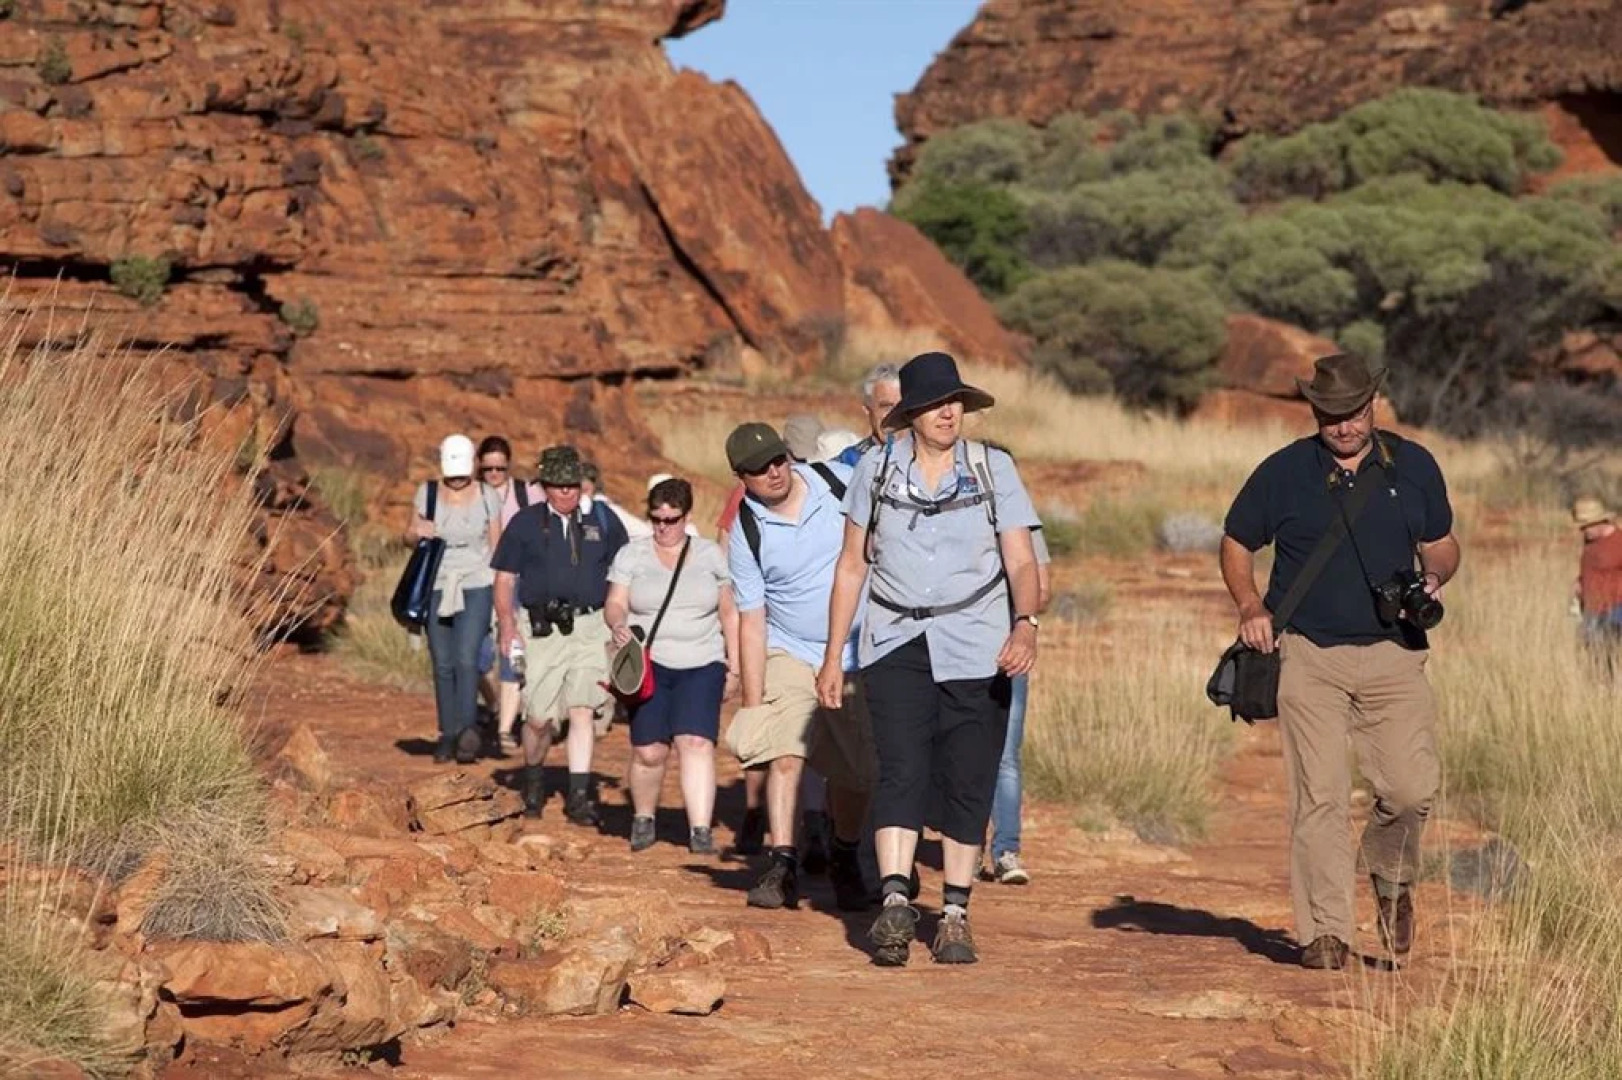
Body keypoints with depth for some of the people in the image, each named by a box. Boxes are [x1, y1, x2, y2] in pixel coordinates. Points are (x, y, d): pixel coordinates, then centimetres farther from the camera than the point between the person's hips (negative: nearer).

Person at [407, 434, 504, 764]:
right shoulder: (427, 493, 4)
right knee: (442, 664, 4)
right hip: (436, 587, 2)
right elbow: (410, 536, 13)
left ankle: (468, 730, -18)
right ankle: (448, 734, 11)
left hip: (475, 588, -2)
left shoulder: (486, 497, 2)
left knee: (466, 659, -16)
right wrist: (418, 533, -12)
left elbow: (496, 546, 7)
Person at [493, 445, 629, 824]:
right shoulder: (525, 523, 7)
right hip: (541, 631, 0)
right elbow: (505, 579, 8)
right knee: (539, 718, -1)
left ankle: (579, 794, -10)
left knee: (583, 709, -11)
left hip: (590, 628, 0)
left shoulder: (603, 521, 10)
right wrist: (508, 627, -3)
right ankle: (532, 779, 26)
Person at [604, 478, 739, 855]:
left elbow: (729, 614, 13)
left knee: (696, 742, -17)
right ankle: (643, 818, 18)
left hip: (701, 667, 0)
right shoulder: (631, 555, 8)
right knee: (648, 751, -6)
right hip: (649, 666, 0)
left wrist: (733, 667, 9)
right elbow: (615, 604, 0)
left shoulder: (710, 554, 10)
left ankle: (700, 830, -21)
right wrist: (617, 624, -23)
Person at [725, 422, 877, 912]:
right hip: (791, 655, -1)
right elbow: (751, 621, -8)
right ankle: (782, 863, -16)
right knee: (784, 752, -20)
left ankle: (845, 860, 26)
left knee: (856, 771, 3)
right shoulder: (747, 533, -10)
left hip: (862, 655, 1)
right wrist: (752, 702, -12)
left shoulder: (841, 484, -7)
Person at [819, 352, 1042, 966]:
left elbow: (1021, 563, -2)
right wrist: (833, 656, 9)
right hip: (897, 645, 0)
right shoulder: (876, 469, 6)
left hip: (977, 649, 0)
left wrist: (1025, 623, -22)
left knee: (967, 782, 0)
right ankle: (895, 902, -22)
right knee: (902, 771, -14)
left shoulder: (993, 470, 4)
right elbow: (852, 566, 11)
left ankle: (955, 916, 7)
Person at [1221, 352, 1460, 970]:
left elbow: (1442, 545, 18)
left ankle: (1391, 876, 23)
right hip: (1309, 655, -1)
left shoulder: (1413, 467, 8)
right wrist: (1251, 606, -4)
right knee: (1320, 797, -5)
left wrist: (1432, 580, -4)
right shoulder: (1284, 473, 3)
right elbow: (1236, 545, 13)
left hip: (1393, 653, 1)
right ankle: (1325, 932, 2)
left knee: (1413, 788, -8)